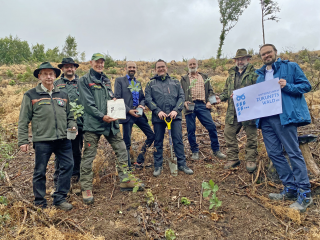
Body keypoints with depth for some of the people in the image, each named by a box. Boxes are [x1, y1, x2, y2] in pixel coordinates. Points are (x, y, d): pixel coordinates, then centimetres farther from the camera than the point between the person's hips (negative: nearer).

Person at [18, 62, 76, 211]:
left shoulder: (63, 95, 14)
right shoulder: (31, 95, 3)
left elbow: (69, 116, 20)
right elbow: (23, 121, 2)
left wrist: (72, 126, 0)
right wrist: (23, 141, -3)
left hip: (63, 139, 4)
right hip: (42, 140, -3)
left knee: (68, 166, 1)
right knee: (40, 172, 6)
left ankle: (59, 199, 17)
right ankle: (40, 203, 24)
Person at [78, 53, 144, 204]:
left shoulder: (106, 80, 19)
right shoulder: (85, 80, 0)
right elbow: (87, 103, -10)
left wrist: (114, 99, 2)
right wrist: (101, 116, -18)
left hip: (110, 122, 6)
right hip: (92, 123, -6)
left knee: (121, 150, 7)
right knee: (88, 156, 0)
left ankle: (125, 181, 20)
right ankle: (86, 188, 14)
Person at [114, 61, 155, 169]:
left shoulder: (138, 83, 20)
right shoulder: (119, 80, 2)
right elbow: (117, 98, -6)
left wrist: (142, 105, -4)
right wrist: (129, 110, -15)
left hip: (138, 113, 6)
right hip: (127, 114, -6)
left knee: (151, 136, 3)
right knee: (127, 143, 0)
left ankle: (140, 160, 17)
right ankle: (128, 166, 15)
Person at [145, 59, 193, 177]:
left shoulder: (175, 82, 15)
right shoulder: (151, 84, 12)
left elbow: (181, 97, 6)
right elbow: (148, 100, 2)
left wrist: (176, 110, -10)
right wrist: (158, 111, -13)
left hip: (175, 116, 1)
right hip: (158, 117, 0)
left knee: (178, 140, 0)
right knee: (158, 141, 6)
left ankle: (182, 164, 11)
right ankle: (158, 166, 16)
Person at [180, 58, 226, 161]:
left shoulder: (204, 77, 21)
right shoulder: (184, 79, 16)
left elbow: (210, 90, 17)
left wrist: (209, 101, 0)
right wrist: (184, 102, -10)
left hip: (202, 105, 1)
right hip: (190, 106, 0)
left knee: (212, 127, -7)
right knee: (191, 130, 0)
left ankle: (216, 150, 6)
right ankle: (194, 151, 15)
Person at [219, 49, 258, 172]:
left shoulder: (254, 73, 0)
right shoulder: (231, 74, 17)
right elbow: (226, 91, 21)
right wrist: (220, 97, 1)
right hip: (233, 112, 5)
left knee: (251, 136, 4)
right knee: (229, 133, 5)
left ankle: (251, 160, 18)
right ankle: (233, 158, 19)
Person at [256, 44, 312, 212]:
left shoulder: (290, 67, 4)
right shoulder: (260, 75, 21)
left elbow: (306, 85, -1)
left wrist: (287, 86, -16)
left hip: (284, 116, -6)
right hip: (266, 119, 7)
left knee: (293, 152, -4)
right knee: (274, 153, 7)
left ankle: (304, 194, 5)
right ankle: (290, 189, 20)